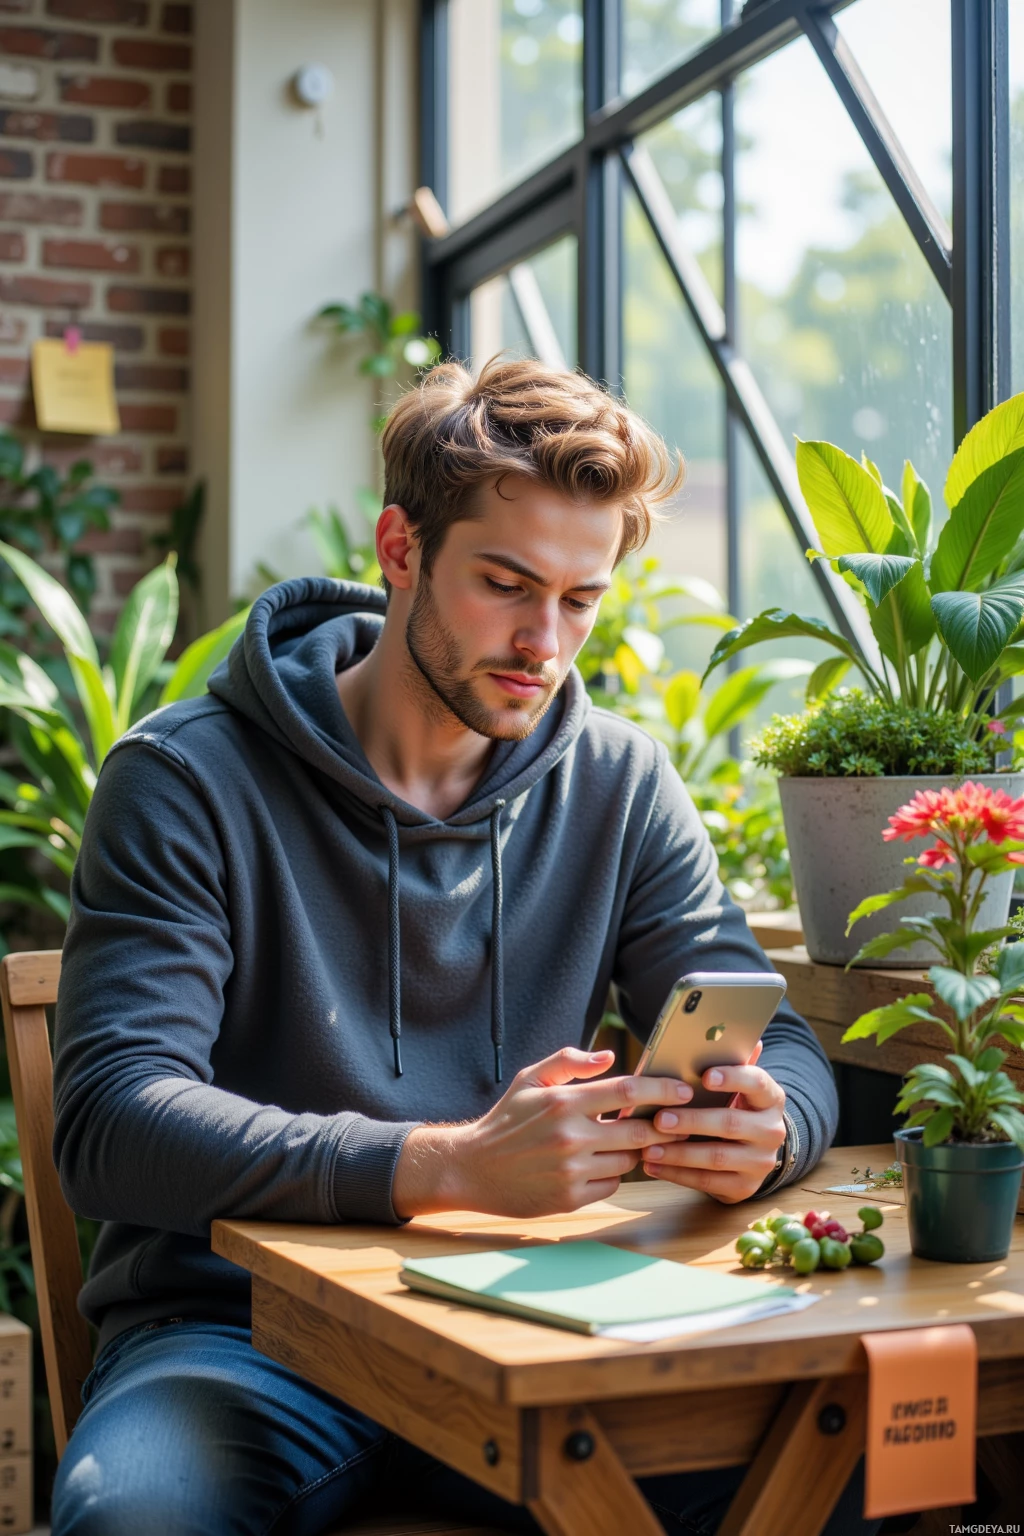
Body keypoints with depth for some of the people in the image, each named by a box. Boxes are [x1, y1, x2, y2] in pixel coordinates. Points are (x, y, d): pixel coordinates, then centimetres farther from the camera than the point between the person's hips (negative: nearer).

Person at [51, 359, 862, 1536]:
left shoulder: (621, 785, 5)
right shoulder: (187, 779, -8)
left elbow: (778, 1044, 6)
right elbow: (111, 1121, -18)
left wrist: (758, 1128, -21)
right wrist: (450, 1164, -33)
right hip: (235, 1331, -3)